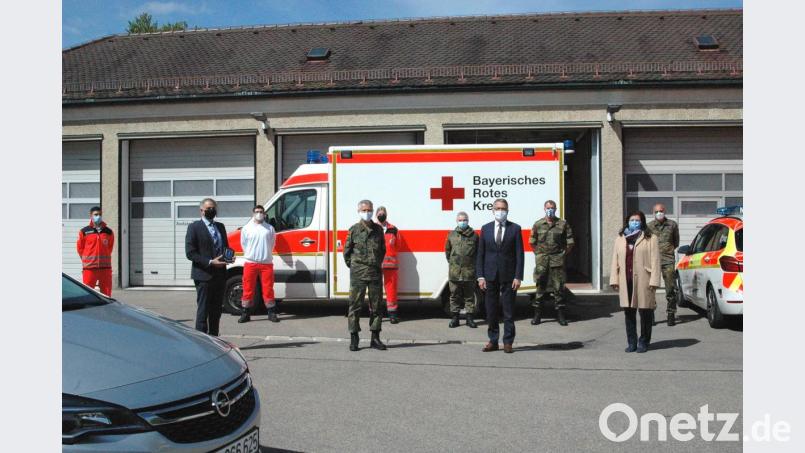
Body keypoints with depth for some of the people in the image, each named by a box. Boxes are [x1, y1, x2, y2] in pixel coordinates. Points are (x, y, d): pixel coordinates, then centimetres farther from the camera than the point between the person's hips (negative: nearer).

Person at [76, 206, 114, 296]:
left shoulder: (108, 232, 7)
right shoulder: (84, 231, 0)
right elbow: (80, 247, 9)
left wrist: (103, 258, 10)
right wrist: (87, 259, 9)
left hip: (105, 267, 2)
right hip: (89, 268, -2)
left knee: (107, 294, 5)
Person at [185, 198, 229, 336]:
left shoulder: (220, 226, 16)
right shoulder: (194, 227, -4)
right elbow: (190, 253, -10)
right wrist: (210, 262, -19)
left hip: (220, 274, 6)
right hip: (204, 275, -6)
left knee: (216, 311, 13)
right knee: (203, 310, -3)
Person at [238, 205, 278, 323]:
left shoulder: (270, 228, 7)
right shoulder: (246, 228, 6)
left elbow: (272, 243, 12)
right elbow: (243, 244, 11)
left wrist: (265, 255, 10)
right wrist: (250, 255, 10)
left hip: (266, 263, 0)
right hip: (250, 263, 0)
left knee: (268, 289, 2)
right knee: (248, 289, 3)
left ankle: (272, 313, 10)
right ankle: (245, 314, 10)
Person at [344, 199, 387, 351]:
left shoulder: (378, 229, 9)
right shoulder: (354, 230, 0)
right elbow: (346, 252, 6)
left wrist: (377, 264, 13)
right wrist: (353, 266, 7)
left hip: (375, 273, 3)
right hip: (358, 274, -3)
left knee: (376, 306, 6)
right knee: (355, 306, 0)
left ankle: (375, 338, 15)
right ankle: (354, 339, 7)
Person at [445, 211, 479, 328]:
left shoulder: (474, 235, 2)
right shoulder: (451, 235, 7)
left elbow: (478, 252, 6)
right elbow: (447, 250, 16)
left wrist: (473, 264, 3)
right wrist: (452, 263, 12)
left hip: (469, 271, -1)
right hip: (454, 272, 2)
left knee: (469, 296, 6)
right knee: (454, 295, 8)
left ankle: (470, 318, 14)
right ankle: (455, 318, 16)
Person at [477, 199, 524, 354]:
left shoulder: (515, 228, 1)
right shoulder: (485, 228, 7)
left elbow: (519, 254, -2)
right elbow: (480, 254, 6)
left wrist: (518, 277, -9)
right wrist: (480, 276, -2)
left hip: (508, 276, -2)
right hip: (490, 276, 2)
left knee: (508, 311, 2)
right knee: (491, 311, 7)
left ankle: (508, 342, 11)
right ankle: (493, 341, 18)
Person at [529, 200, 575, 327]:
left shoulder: (563, 224, 3)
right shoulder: (538, 224, 5)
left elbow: (570, 242, 6)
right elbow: (532, 242, 13)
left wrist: (564, 254, 2)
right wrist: (538, 254, 7)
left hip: (557, 261, 0)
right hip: (541, 261, 1)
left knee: (558, 288, 2)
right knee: (540, 287, 5)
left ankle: (561, 315, 11)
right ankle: (537, 315, 12)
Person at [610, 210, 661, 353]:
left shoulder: (651, 239, 3)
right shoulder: (620, 239, 16)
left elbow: (655, 261, -4)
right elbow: (615, 260, 12)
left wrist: (654, 281, -12)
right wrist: (614, 280, 3)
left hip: (643, 280, -4)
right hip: (626, 281, 4)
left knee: (645, 312, 2)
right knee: (629, 312, 7)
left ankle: (644, 342, 14)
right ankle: (631, 342, 16)